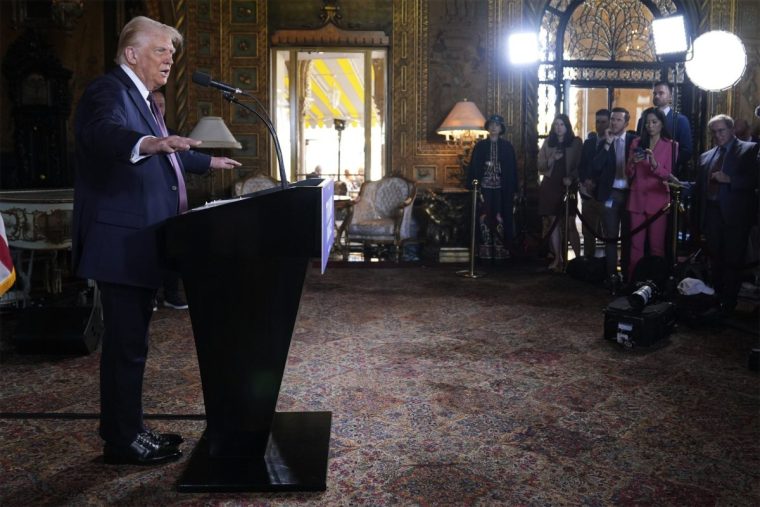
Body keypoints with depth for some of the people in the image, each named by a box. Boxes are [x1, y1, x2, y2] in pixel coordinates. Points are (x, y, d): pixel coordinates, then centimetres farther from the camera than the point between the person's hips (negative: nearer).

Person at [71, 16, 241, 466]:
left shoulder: (141, 98, 21)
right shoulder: (109, 92, -11)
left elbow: (166, 157, 37)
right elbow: (105, 132, -35)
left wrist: (209, 162, 49)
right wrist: (148, 143, -55)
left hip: (140, 244, 10)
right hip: (120, 244, -10)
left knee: (130, 341, 15)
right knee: (126, 343, -4)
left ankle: (129, 430, 25)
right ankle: (123, 440, 7)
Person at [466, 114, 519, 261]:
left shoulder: (507, 147, 5)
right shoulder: (480, 145, 5)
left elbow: (512, 169, 5)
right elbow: (473, 167, 5)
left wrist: (513, 190, 0)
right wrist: (472, 187, -2)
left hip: (501, 189, 0)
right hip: (484, 187, 0)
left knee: (500, 219, -3)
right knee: (484, 219, -2)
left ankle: (500, 251, 4)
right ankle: (485, 252, 4)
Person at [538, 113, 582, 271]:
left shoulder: (576, 142, 3)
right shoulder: (548, 143, 11)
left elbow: (580, 165, 1)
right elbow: (541, 166, 8)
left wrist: (571, 177, -15)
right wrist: (552, 159, -9)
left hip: (567, 187, -3)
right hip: (550, 187, 3)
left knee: (569, 224, -10)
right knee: (553, 223, 3)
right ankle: (558, 259, 8)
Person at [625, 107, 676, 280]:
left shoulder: (670, 145, 4)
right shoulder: (636, 143, 12)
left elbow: (669, 175, -3)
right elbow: (629, 174, 11)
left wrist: (654, 164, -20)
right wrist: (633, 163, -11)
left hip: (658, 200, -2)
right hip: (637, 199, 2)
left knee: (657, 246, -3)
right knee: (636, 245, -1)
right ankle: (633, 281, 2)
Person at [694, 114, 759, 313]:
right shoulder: (706, 157, 16)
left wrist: (729, 179, -19)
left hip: (735, 215, -5)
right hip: (711, 214, 5)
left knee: (733, 261, -2)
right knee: (715, 261, 13)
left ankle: (728, 304, 5)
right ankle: (716, 302, 23)